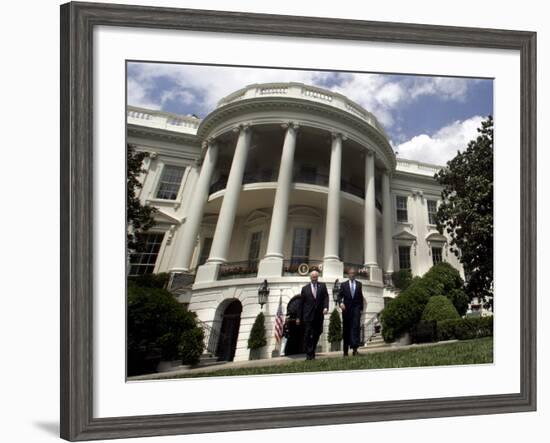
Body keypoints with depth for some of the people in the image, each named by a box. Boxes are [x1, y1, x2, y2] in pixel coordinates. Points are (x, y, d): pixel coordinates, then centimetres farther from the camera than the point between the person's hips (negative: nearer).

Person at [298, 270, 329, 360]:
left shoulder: (322, 286, 10)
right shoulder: (305, 288, 7)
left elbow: (326, 297, -1)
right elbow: (301, 303, 8)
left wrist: (326, 307, -20)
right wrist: (299, 317, 6)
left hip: (319, 315, 2)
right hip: (308, 316, -2)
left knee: (316, 335, 7)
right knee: (308, 335, -6)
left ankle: (312, 353, 20)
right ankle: (309, 354, 0)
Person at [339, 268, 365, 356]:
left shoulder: (359, 284, 12)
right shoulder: (344, 285, 9)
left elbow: (360, 296, 12)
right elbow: (340, 296, 3)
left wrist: (361, 308, 8)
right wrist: (341, 302, -17)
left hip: (356, 309, 0)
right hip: (346, 309, 0)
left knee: (356, 327, -15)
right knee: (346, 329, 5)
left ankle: (355, 348, -20)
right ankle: (345, 351, 13)